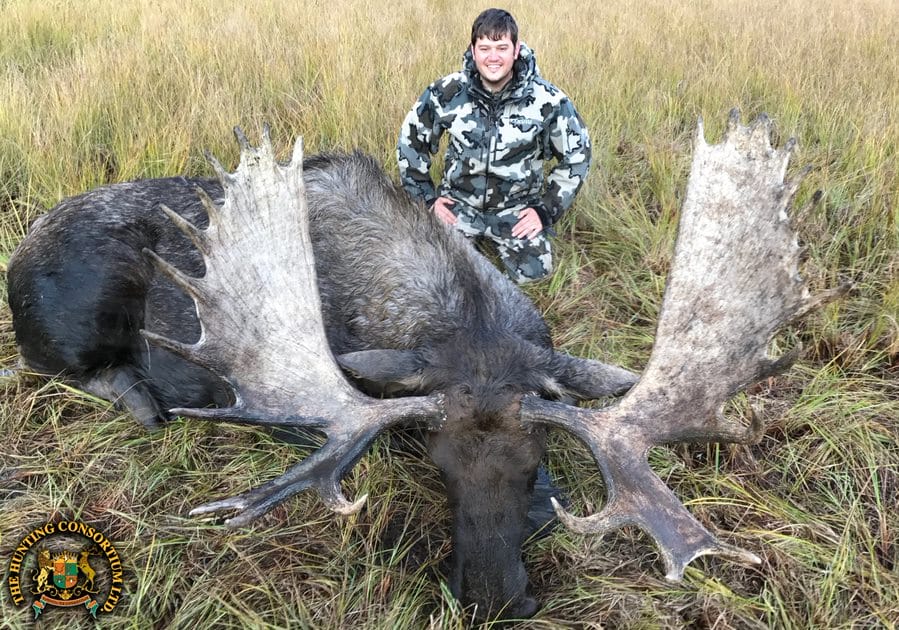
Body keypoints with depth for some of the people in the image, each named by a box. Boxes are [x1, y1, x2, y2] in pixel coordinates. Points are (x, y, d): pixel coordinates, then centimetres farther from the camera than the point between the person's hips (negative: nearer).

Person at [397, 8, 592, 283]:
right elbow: (411, 141, 2)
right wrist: (425, 197, 0)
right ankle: (474, 236, 20)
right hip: (459, 202, 1)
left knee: (533, 273, -13)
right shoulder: (446, 93, -14)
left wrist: (547, 209, -6)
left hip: (516, 208, 0)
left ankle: (494, 239, 21)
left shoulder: (547, 99, -17)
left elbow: (576, 155, -4)